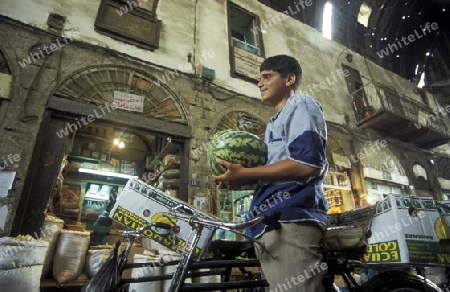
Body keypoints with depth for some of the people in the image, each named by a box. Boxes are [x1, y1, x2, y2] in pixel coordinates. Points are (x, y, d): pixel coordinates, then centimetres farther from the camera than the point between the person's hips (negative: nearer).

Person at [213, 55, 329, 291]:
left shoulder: (301, 105, 1)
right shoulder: (274, 124, 29)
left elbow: (309, 163, -16)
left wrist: (244, 174, -13)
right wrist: (240, 179, 10)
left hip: (291, 220, -10)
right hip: (270, 224, 10)